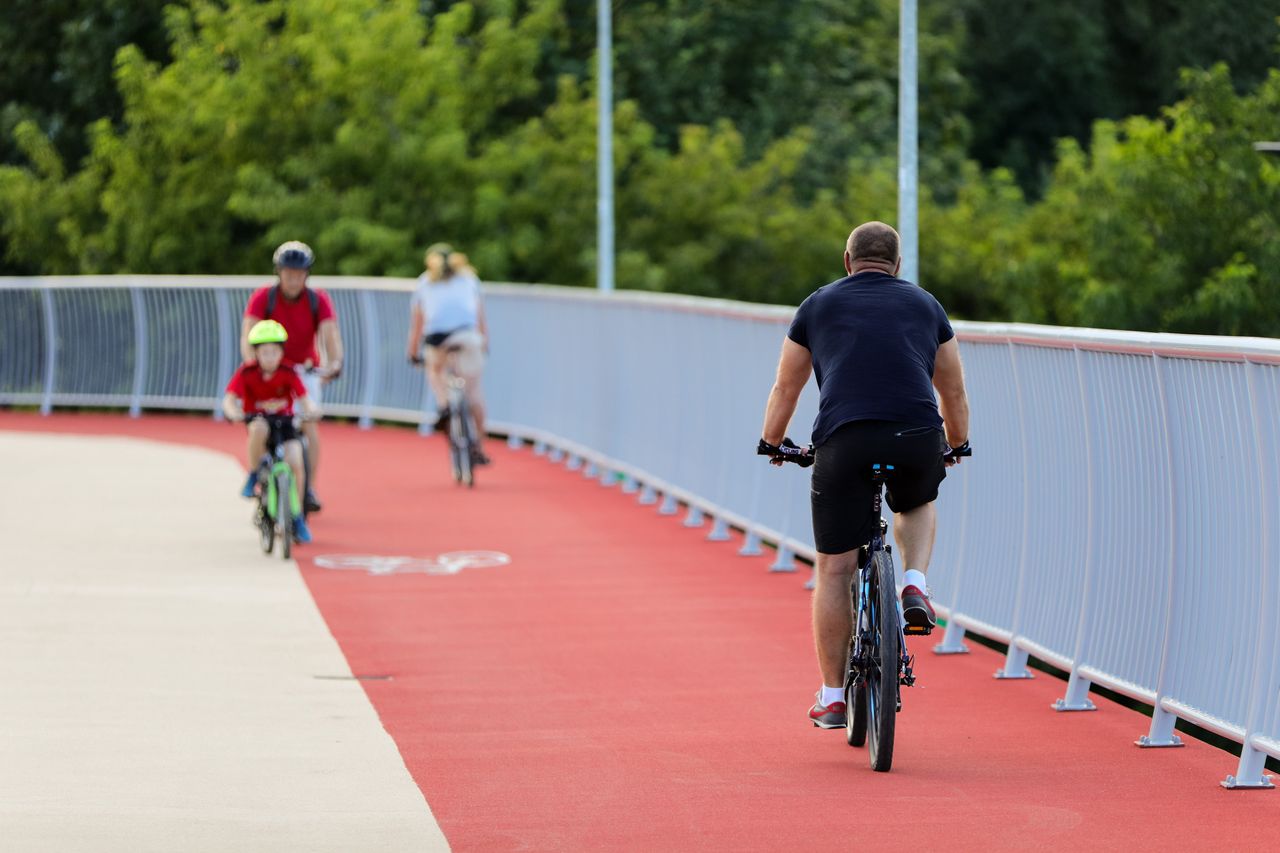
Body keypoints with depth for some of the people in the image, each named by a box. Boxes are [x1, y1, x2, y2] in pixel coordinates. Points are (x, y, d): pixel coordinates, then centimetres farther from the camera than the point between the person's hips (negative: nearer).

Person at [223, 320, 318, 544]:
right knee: (259, 428, -39)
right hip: (257, 418, -1)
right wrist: (233, 413, -41)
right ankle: (252, 477, -16)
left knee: (295, 462, -19)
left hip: (284, 421, 1)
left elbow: (304, 398, -19)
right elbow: (229, 399, -19)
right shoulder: (247, 372, -14)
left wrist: (311, 408, -41)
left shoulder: (288, 373, -12)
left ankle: (297, 517, -4)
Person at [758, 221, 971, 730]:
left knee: (834, 570, 8)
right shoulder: (924, 304, 23)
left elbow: (785, 388, 27)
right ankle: (915, 587, 10)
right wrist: (958, 444, 47)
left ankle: (832, 698, 10)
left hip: (844, 443, -1)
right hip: (918, 440, 1)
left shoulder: (819, 305, 20)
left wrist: (771, 444, 43)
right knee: (918, 505, 36)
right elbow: (953, 391, 30)